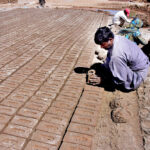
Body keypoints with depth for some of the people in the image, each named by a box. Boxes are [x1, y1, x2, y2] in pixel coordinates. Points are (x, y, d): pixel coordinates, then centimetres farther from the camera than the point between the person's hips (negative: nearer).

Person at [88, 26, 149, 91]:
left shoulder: (117, 55, -38)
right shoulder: (116, 38, -11)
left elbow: (120, 80, -28)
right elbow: (109, 58, 6)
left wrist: (102, 80, -20)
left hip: (136, 74, -9)